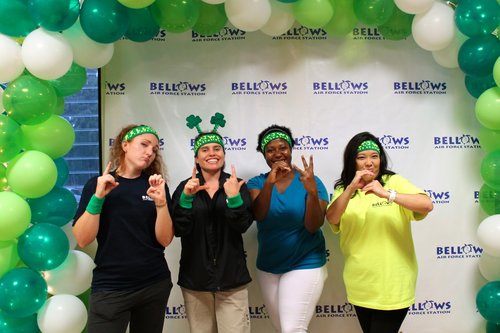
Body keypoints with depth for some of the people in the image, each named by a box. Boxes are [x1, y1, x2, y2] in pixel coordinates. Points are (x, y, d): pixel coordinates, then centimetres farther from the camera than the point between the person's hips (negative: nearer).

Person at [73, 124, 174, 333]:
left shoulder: (156, 185, 2)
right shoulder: (97, 184, -2)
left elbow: (165, 240, -4)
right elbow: (82, 240, -8)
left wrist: (161, 202, -18)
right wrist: (99, 197, -17)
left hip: (155, 285, 2)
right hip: (109, 288, -2)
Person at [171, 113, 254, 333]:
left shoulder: (237, 185, 0)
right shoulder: (186, 187, 1)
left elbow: (243, 226, -10)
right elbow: (179, 229, -9)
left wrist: (234, 197, -25)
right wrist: (187, 196, -22)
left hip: (231, 277, -1)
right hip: (195, 277, 1)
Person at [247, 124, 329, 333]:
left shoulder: (310, 181, -8)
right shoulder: (257, 182, -2)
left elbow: (313, 226, -16)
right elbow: (258, 214, -21)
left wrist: (312, 192, -31)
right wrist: (269, 182, -36)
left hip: (305, 265, -3)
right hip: (268, 267, 4)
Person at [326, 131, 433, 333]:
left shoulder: (394, 182, -5)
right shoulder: (343, 189, 4)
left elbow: (427, 205, -19)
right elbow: (332, 219, -13)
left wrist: (387, 194, -30)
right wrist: (351, 188, -25)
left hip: (393, 283, -4)